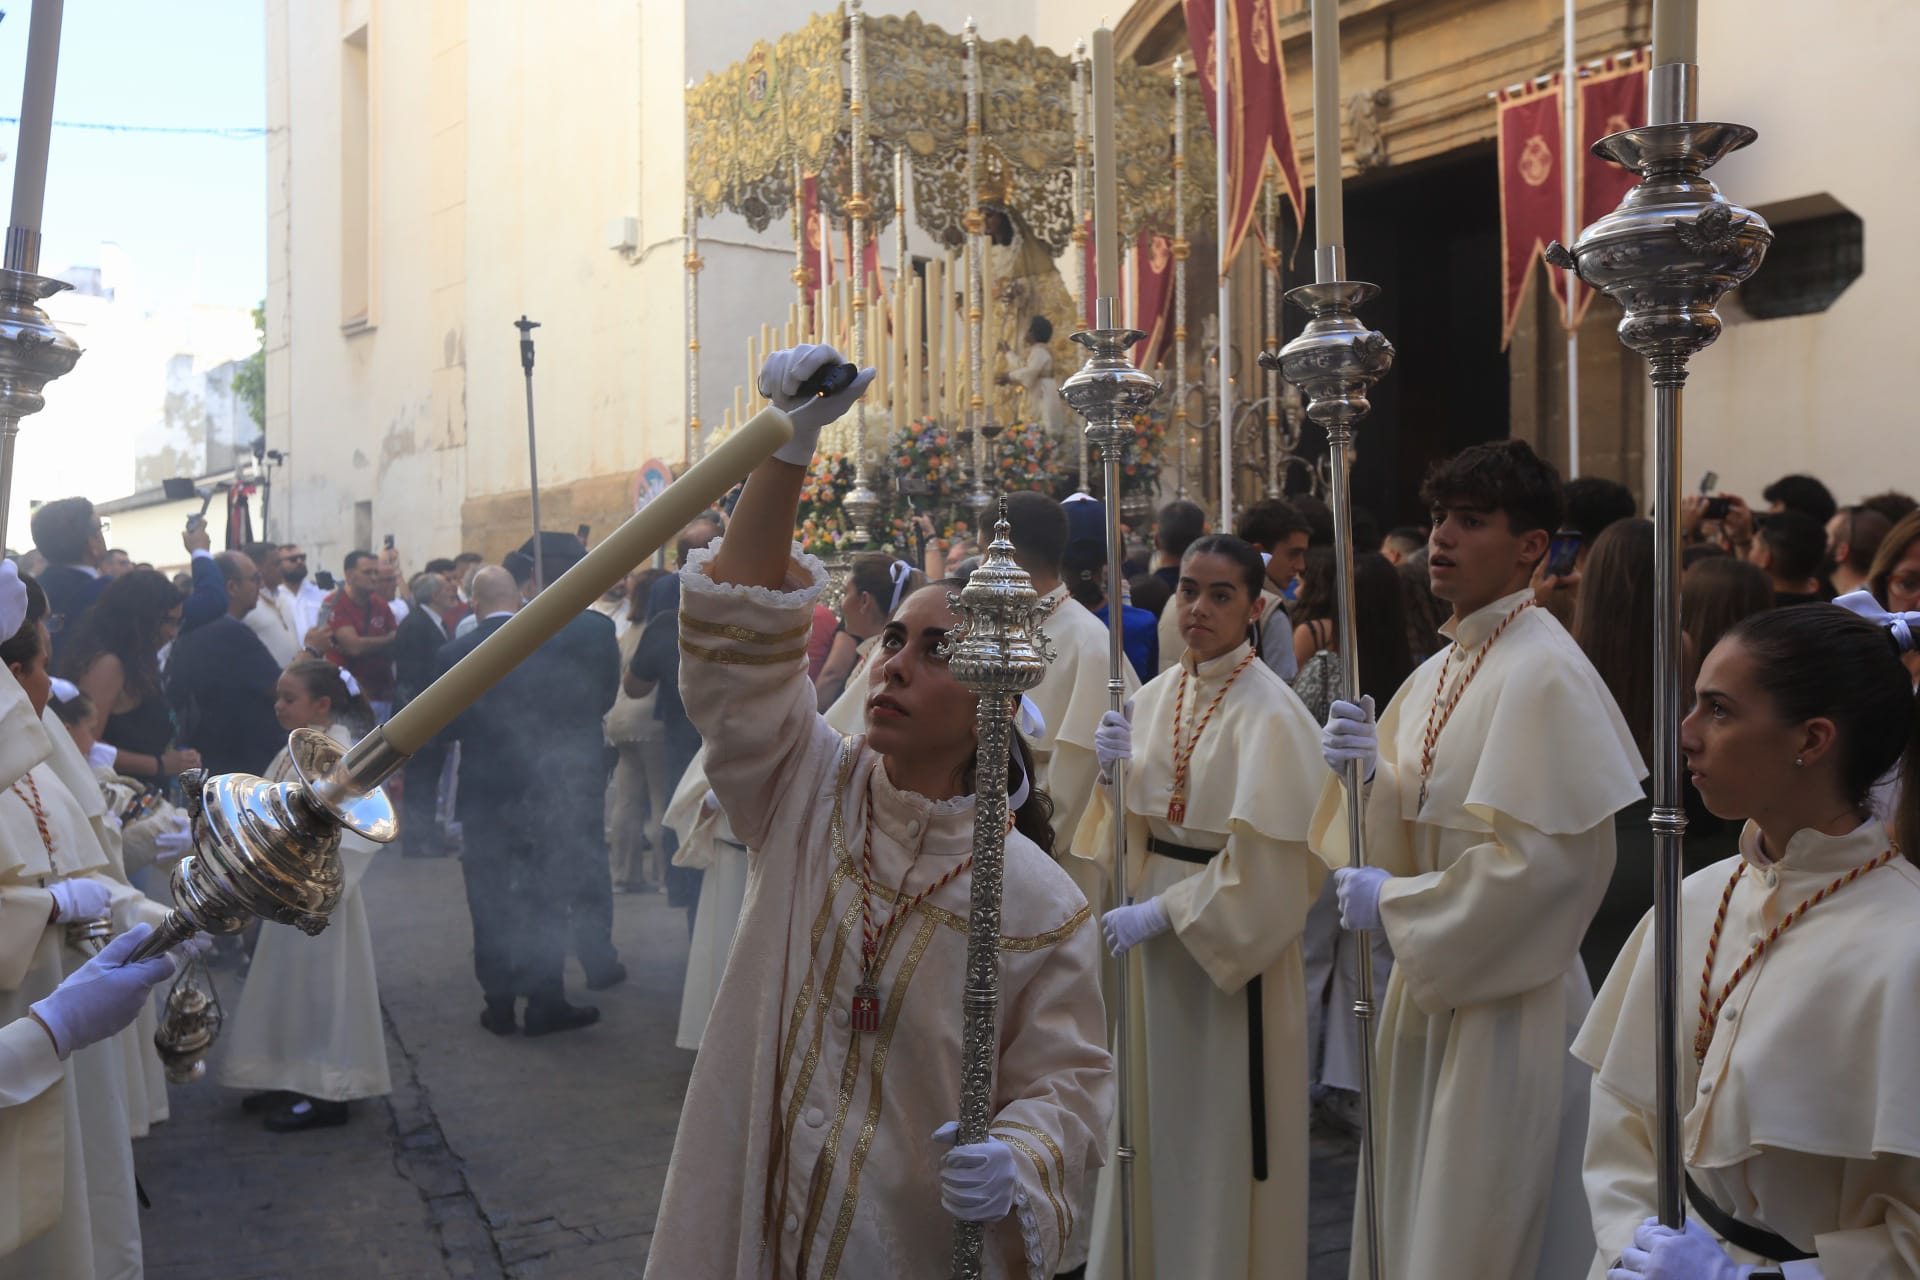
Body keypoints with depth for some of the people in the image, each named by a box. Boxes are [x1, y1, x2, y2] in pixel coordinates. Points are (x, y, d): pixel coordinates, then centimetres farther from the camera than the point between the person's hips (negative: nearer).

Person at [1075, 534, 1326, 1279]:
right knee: (1153, 1107, 15)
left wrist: (1159, 914, -17)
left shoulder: (1269, 713, -15)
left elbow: (1264, 862, -18)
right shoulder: (1157, 695, 5)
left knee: (1221, 1126, 5)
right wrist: (1116, 771, -13)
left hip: (1234, 934, -6)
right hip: (1153, 924, 6)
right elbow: (1136, 822, 8)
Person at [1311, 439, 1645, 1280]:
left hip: (1508, 996, -7)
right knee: (1411, 1204, 16)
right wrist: (1372, 770, -9)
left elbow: (1545, 859, -22)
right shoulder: (1443, 669, 8)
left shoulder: (1545, 673, -17)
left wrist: (1396, 903, -15)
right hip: (1431, 976, 8)